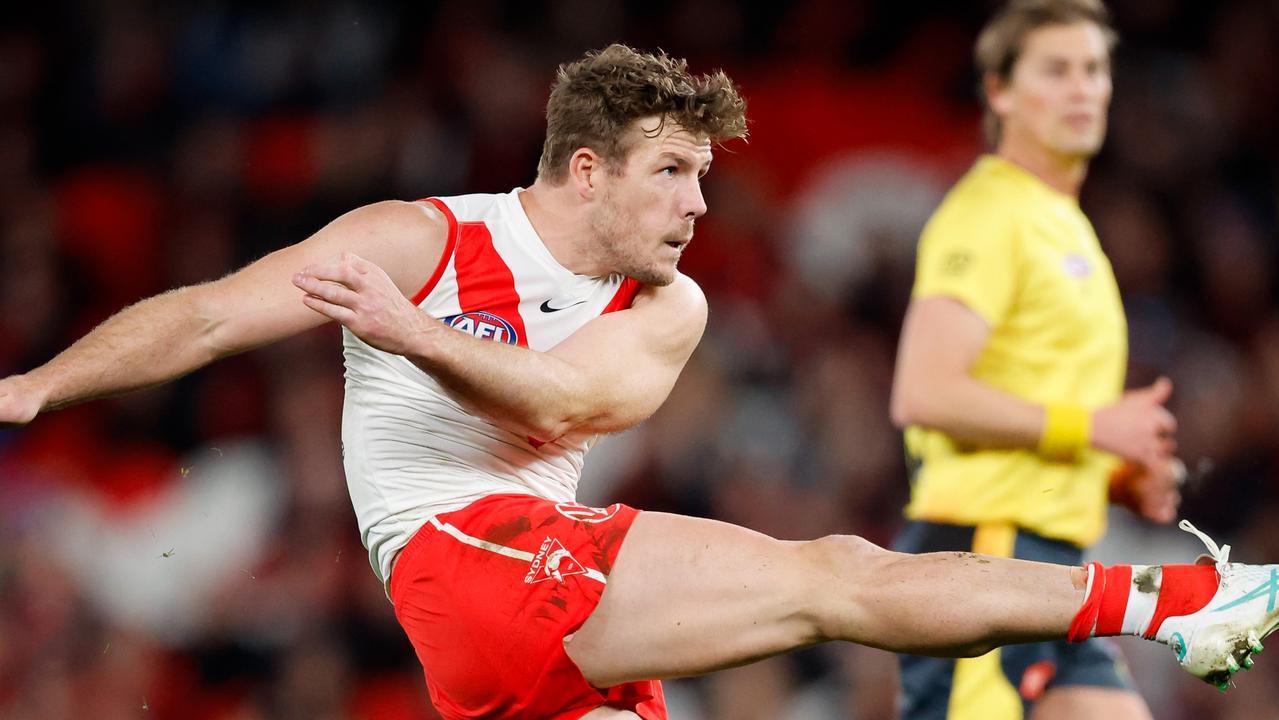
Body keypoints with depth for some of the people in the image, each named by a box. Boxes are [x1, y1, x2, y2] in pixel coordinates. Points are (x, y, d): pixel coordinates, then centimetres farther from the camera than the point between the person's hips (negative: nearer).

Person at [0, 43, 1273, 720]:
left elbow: (565, 405, -11)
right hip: (458, 552, -7)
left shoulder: (664, 310, 10)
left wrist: (410, 334, -25)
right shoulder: (419, 243, -1)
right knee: (828, 577, -15)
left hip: (561, 568, 7)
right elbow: (207, 315, -1)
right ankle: (1150, 604, -17)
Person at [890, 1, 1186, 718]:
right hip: (983, 545, -9)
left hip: (1054, 562, 9)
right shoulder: (986, 215, -10)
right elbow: (923, 395, -22)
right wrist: (1089, 425, -17)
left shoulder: (1066, 226, 21)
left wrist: (1121, 477, 12)